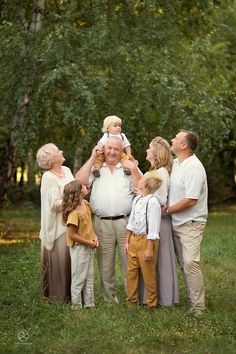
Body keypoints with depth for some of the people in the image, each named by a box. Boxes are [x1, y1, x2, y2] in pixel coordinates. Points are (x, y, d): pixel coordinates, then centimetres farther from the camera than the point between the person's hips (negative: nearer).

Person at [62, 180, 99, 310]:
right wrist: (89, 243, -16)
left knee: (89, 276, 14)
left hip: (88, 247, 8)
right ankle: (76, 305, 16)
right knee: (79, 277, 3)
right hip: (78, 247, -8)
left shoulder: (86, 204, 2)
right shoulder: (74, 212, -24)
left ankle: (89, 303, 24)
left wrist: (94, 236, -1)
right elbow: (72, 235, -22)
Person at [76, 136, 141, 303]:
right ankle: (109, 297, 15)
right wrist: (92, 158, 0)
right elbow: (80, 181, -2)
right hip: (102, 223, 1)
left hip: (126, 221, -1)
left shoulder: (129, 167, 11)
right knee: (105, 263, 5)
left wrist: (134, 169, -8)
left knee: (130, 261, -3)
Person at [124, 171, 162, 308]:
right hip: (134, 238, 8)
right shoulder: (137, 199, 8)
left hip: (146, 239, -8)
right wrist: (127, 241, 14)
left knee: (148, 273, 3)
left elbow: (153, 227, -18)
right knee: (131, 271, 14)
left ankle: (151, 303, 17)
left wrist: (150, 248, -17)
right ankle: (132, 299, 27)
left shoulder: (153, 201, -17)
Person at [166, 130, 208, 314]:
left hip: (191, 223, -9)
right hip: (177, 222, 9)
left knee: (190, 263, -12)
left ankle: (198, 306, -6)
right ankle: (192, 300, 20)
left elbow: (190, 200, -23)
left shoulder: (194, 167, -18)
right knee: (184, 263, 12)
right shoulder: (177, 163, 10)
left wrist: (167, 210, -14)